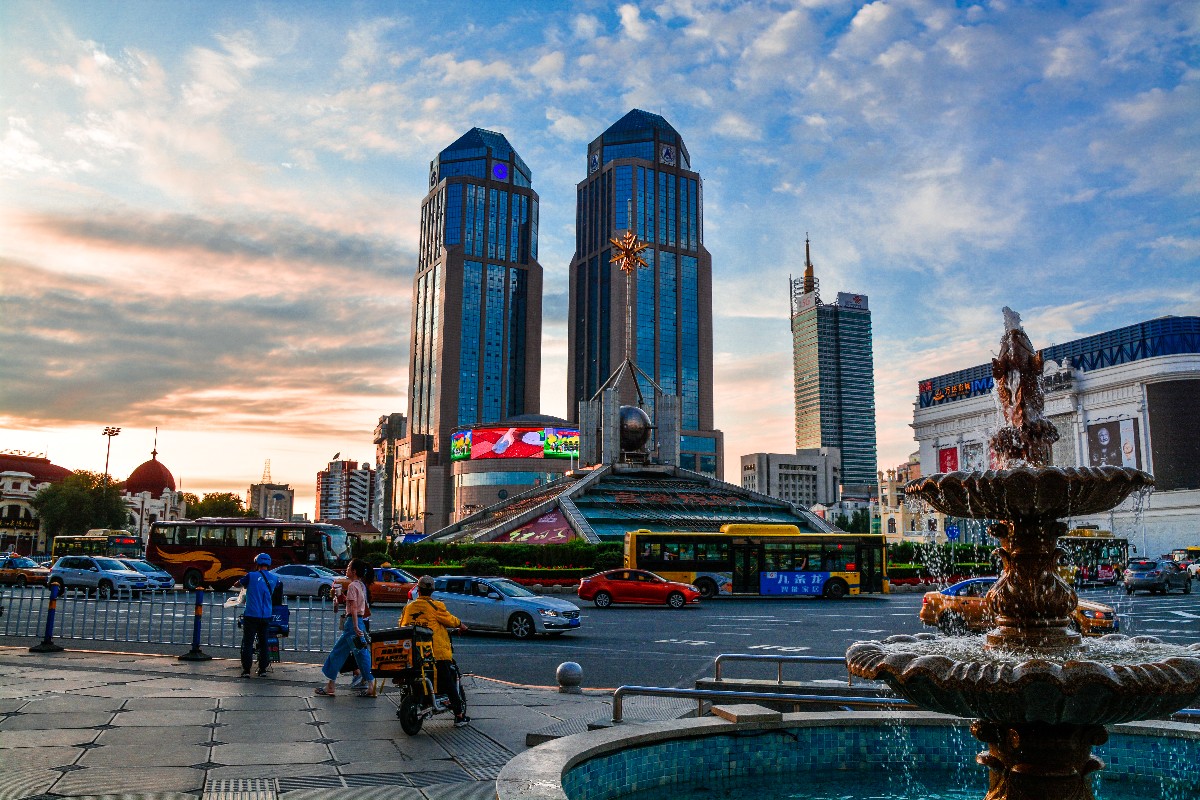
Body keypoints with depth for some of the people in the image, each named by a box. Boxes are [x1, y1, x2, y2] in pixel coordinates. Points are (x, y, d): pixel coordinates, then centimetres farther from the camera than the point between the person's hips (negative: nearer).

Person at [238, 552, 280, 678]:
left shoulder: (251, 576, -8)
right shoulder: (274, 578, 4)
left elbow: (237, 584, 6)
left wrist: (246, 585, 26)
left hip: (251, 615, -4)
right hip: (266, 616, 4)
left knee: (248, 643, 3)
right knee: (263, 643, 13)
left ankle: (246, 670, 2)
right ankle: (262, 669, 15)